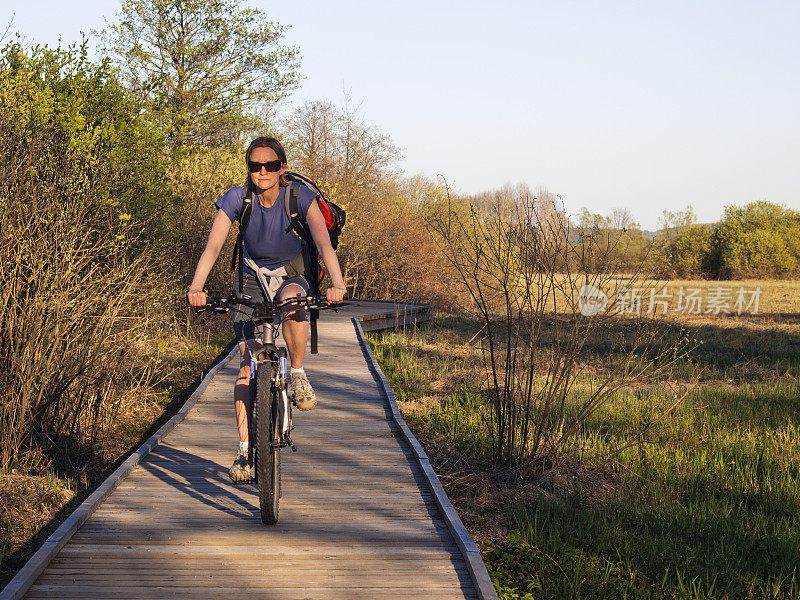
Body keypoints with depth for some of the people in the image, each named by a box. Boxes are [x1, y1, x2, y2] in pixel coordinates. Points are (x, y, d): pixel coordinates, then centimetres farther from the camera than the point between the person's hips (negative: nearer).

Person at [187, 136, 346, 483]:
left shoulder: (301, 197, -20)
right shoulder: (237, 198, -17)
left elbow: (324, 243, -31)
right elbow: (213, 246, -27)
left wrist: (337, 284, -49)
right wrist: (196, 287, -44)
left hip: (292, 276, -1)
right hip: (252, 278, 1)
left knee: (292, 301, -40)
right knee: (248, 362, -14)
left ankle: (298, 375, -17)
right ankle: (244, 449, -10)